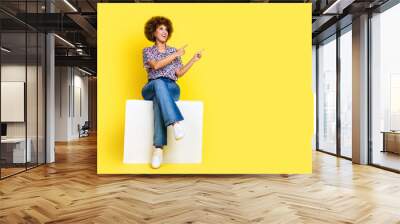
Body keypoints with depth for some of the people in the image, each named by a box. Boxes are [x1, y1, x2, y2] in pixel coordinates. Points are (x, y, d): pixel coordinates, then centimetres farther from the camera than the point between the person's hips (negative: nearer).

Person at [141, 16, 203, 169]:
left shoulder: (173, 51, 22)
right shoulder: (147, 51, 15)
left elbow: (179, 73, 14)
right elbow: (156, 65, -7)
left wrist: (193, 60, 8)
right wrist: (176, 55, -7)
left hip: (171, 88, 1)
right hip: (151, 88, -1)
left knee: (158, 99, -38)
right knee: (159, 83, -41)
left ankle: (158, 148, -50)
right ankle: (176, 122, -59)